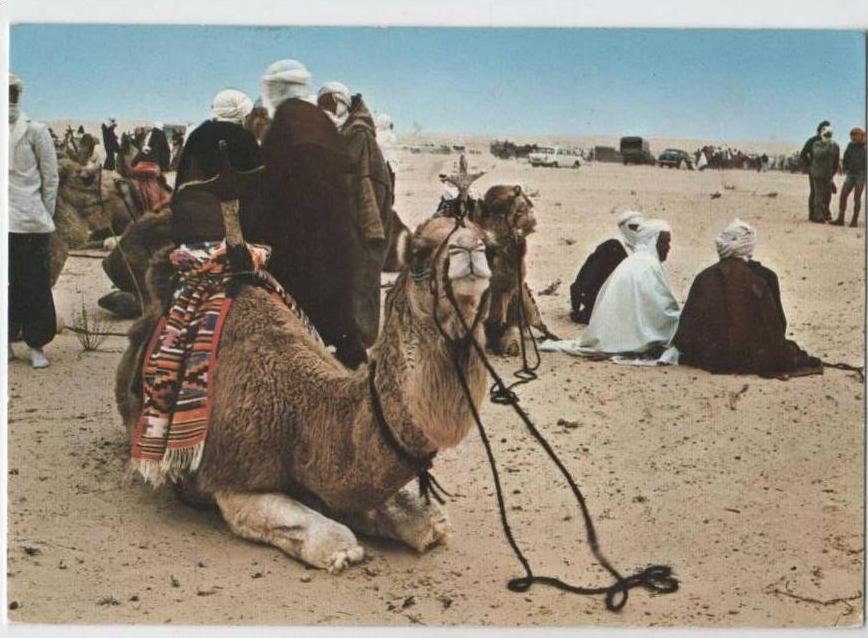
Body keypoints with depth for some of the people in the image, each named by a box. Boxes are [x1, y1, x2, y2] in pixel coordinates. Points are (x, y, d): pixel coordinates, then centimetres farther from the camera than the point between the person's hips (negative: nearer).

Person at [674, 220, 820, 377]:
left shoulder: (704, 278, -6)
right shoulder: (765, 276, -10)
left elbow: (687, 330, -4)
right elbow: (778, 325, -3)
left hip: (714, 360, 4)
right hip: (755, 358, -4)